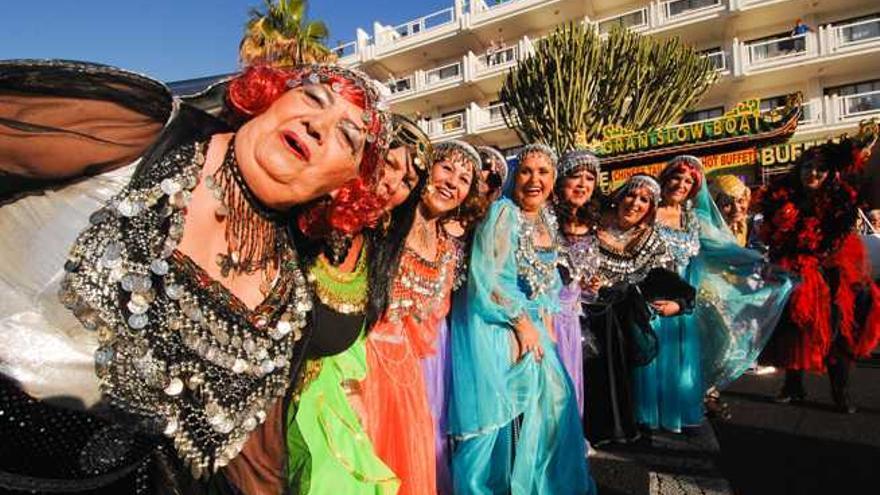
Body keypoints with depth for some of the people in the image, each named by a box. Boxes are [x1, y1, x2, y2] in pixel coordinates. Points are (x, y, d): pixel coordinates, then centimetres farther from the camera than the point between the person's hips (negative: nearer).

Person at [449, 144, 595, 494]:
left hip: (531, 324, 8)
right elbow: (485, 277, -21)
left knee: (550, 397, 11)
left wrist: (545, 316, 5)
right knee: (500, 412, -5)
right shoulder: (503, 212, -15)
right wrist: (522, 322, -15)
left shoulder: (548, 219, 9)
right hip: (496, 324, -8)